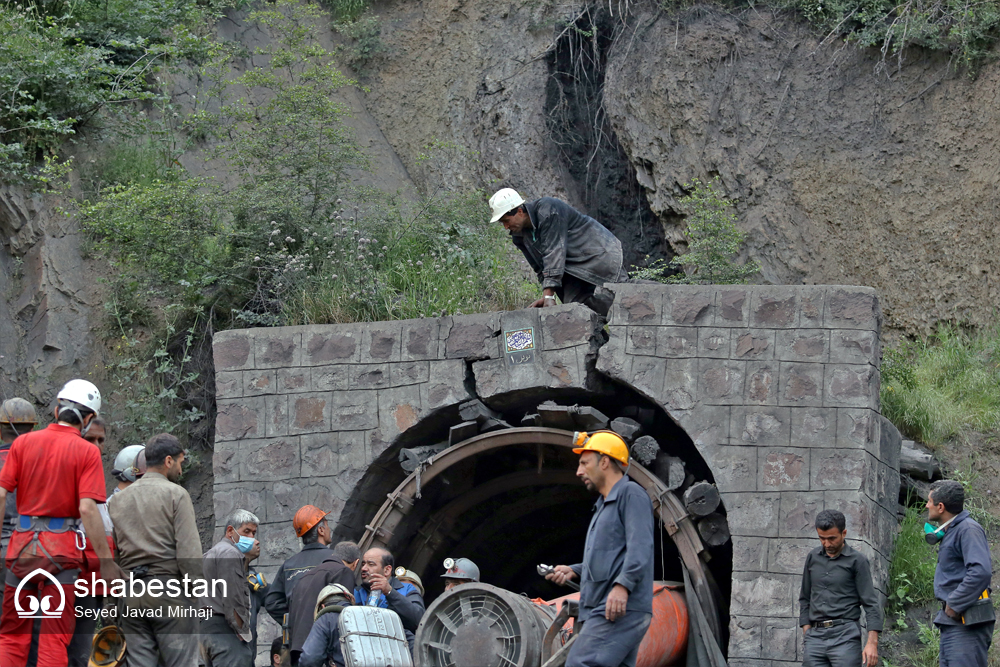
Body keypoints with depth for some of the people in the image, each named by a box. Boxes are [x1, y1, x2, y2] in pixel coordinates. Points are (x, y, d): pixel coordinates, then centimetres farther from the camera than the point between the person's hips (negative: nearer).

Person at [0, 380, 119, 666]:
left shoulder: (23, 443, 4)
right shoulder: (87, 452, -6)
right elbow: (87, 509, -14)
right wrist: (106, 562, -11)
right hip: (63, 551, -3)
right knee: (54, 639, 1)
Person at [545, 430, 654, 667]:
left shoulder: (631, 494, -2)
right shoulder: (604, 505, 29)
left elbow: (640, 547, -15)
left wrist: (622, 585, -27)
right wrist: (573, 571, 19)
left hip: (621, 610, -10)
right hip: (601, 611, 10)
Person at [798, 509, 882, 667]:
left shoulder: (857, 561, -1)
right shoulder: (813, 558, 13)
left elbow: (871, 603, -4)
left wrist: (872, 642, -13)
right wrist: (806, 634, 10)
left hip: (845, 636, -4)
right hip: (816, 635, 4)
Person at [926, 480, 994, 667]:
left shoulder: (968, 529, -12)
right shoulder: (950, 532, 20)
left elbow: (981, 571, -24)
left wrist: (954, 604, -20)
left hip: (966, 622, -11)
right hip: (952, 622, 11)